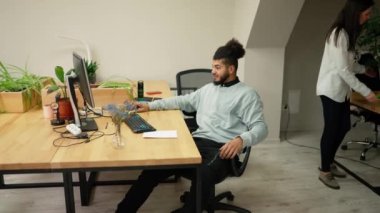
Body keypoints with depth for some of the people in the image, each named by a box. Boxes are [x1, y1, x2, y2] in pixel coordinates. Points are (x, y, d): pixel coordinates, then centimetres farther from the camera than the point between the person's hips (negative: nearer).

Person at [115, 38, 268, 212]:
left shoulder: (247, 95, 4)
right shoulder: (208, 89, 24)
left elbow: (260, 127, -5)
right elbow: (183, 101, 27)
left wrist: (241, 140, -27)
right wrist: (150, 106, 20)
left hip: (221, 149, -5)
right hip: (196, 142, 5)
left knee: (204, 176, -39)